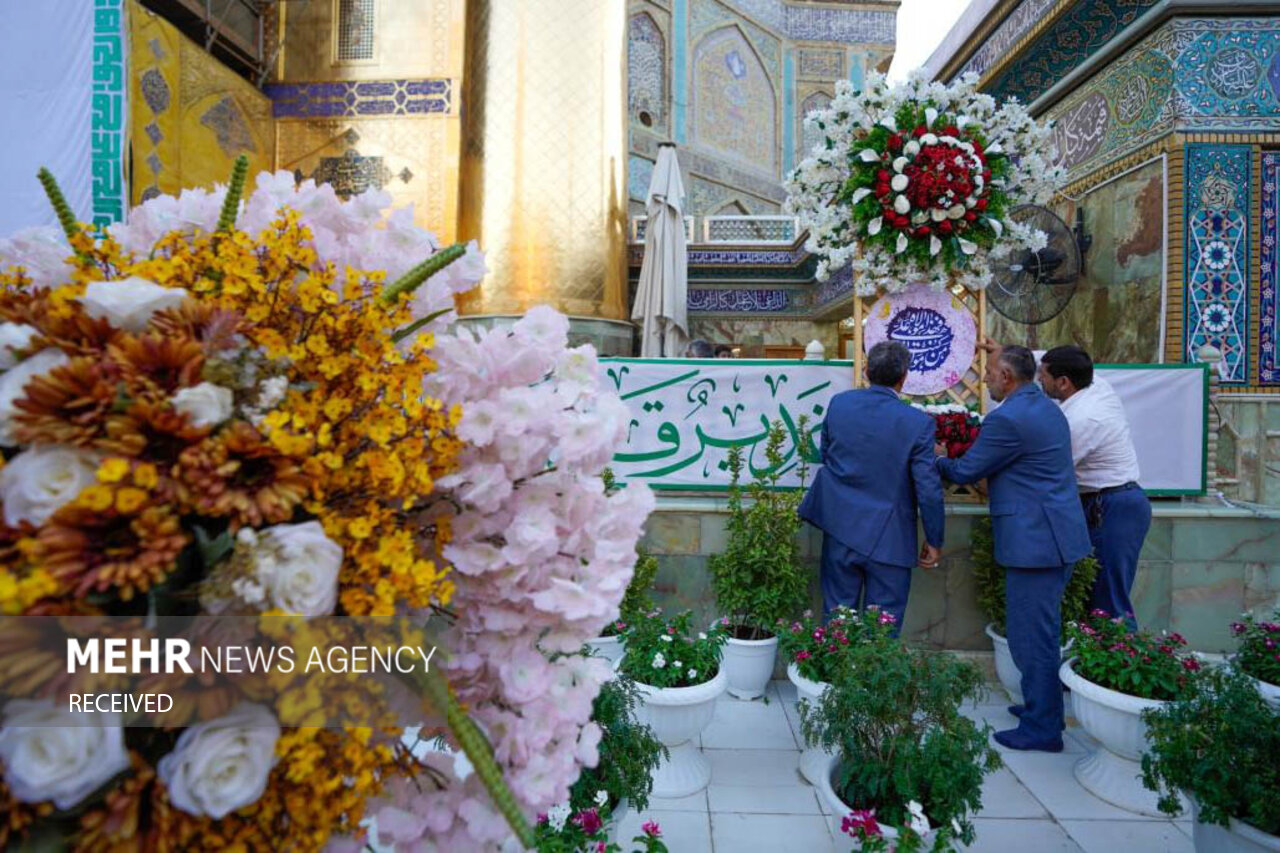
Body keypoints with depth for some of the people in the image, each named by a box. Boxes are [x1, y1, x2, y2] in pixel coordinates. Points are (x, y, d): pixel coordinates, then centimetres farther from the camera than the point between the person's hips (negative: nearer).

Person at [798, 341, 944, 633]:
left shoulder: (838, 403, -4)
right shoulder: (918, 423, -14)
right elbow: (929, 490, -11)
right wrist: (934, 541, 2)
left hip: (840, 532, 3)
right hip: (889, 539, -3)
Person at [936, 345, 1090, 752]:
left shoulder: (1007, 419, -19)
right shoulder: (1048, 409, 13)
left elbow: (965, 471, -11)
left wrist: (940, 459, 9)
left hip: (1034, 539, -10)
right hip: (1059, 534, 10)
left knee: (1031, 636, 1)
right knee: (1043, 630, 21)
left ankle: (1042, 729, 13)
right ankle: (1043, 706, 35)